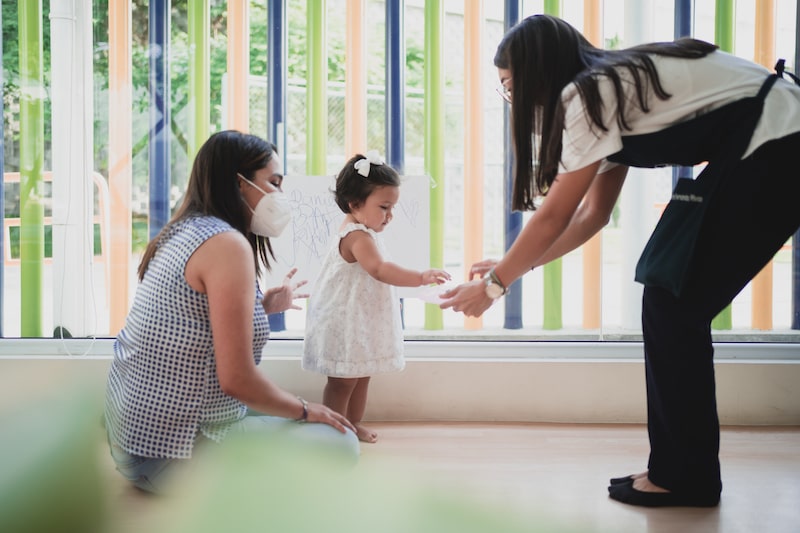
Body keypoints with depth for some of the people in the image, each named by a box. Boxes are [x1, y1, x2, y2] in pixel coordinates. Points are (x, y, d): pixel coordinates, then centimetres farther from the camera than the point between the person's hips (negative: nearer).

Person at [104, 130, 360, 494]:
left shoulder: (185, 232, 9)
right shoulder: (227, 243, -20)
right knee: (341, 443, -6)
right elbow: (236, 380, -22)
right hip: (169, 454, -10)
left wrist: (265, 306, 16)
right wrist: (305, 410, -7)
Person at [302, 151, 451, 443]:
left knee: (362, 375, 19)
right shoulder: (358, 236, -24)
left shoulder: (359, 232, 9)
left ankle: (353, 423, 33)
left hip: (361, 322, 11)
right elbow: (379, 269, -40)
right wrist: (420, 277, -49)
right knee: (343, 381, 0)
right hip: (345, 323, -11)